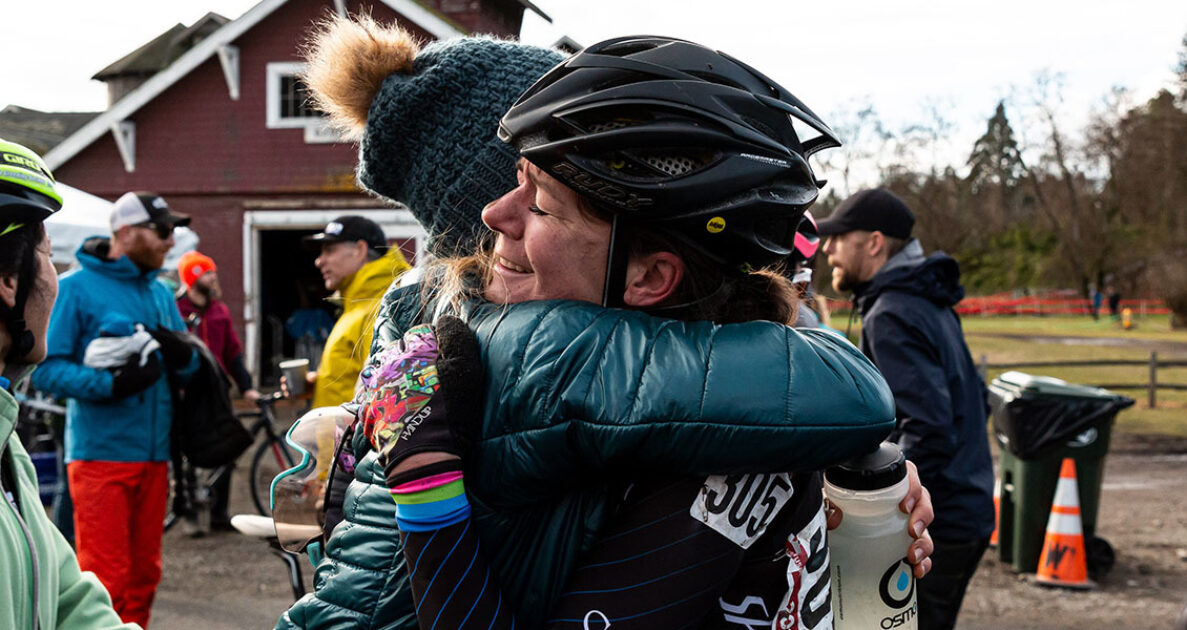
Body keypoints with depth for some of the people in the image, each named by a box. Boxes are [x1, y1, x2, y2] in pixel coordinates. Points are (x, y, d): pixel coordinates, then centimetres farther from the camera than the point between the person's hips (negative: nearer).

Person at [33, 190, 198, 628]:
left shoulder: (160, 292, 16)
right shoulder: (76, 288, -5)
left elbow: (187, 370, 18)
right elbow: (45, 369, -11)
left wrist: (183, 356, -5)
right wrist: (110, 383, -22)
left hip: (153, 456, 7)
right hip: (100, 455, -6)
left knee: (143, 574, 12)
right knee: (107, 579, -8)